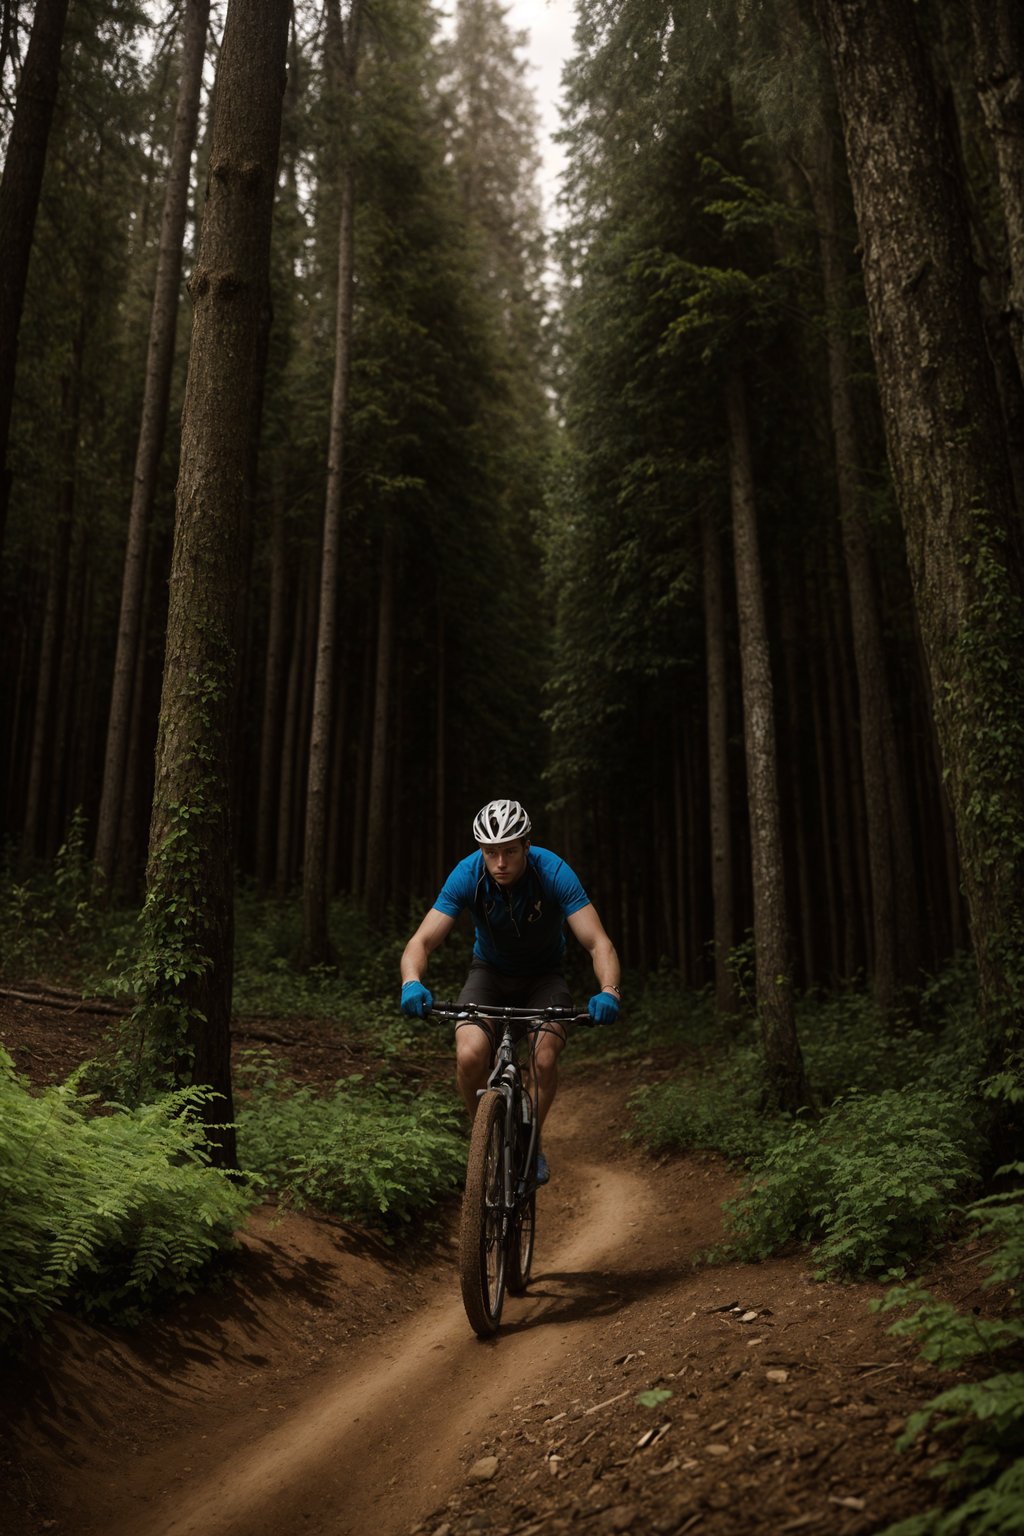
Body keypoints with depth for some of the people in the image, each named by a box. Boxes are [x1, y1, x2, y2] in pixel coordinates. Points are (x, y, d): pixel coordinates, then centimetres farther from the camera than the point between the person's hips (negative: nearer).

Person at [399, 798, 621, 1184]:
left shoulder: (553, 873, -29)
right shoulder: (467, 875, -26)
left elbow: (598, 943, -33)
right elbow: (422, 941, -30)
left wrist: (608, 992, -52)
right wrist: (412, 983, -51)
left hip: (543, 976, 0)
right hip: (490, 973, 1)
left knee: (545, 1059, -24)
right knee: (469, 1055, -25)